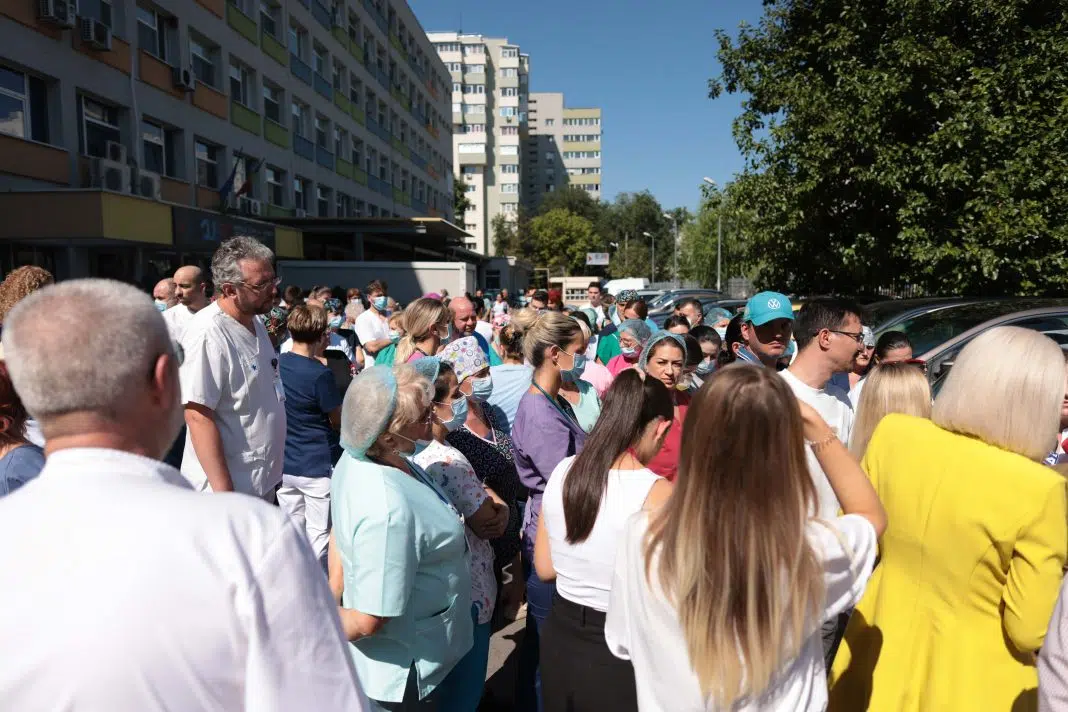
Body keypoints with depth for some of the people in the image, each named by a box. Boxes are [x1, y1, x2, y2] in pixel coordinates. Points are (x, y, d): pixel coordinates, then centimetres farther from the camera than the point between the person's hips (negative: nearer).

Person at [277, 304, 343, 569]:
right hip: (318, 466, -6)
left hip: (284, 465, 6)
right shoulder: (321, 374, -19)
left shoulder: (277, 364, -2)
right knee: (319, 536, 7)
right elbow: (338, 420, -8)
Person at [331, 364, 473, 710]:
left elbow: (340, 532, 3)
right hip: (404, 674, -8)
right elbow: (369, 620, -31)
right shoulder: (388, 512, -39)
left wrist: (330, 599, 10)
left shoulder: (359, 455, -11)